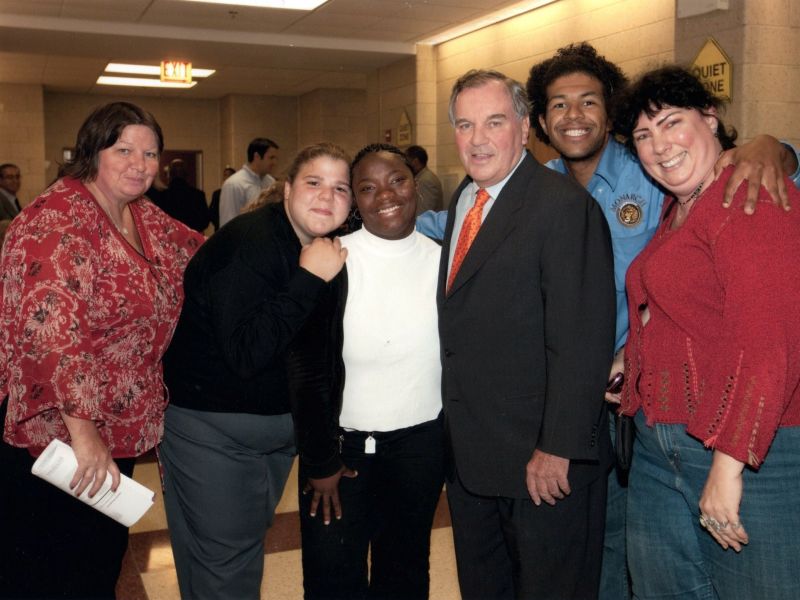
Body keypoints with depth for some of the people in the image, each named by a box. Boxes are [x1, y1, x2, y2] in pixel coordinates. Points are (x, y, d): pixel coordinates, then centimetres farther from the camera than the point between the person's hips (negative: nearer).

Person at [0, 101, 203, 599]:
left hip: (115, 432, 8)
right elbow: (52, 328, -30)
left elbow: (196, 250, 25)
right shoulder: (60, 219, -20)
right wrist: (82, 427, -32)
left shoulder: (146, 218, 7)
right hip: (54, 436, -8)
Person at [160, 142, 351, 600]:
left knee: (250, 540, 23)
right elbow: (247, 353, -33)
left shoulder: (331, 250, 1)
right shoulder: (247, 244, -23)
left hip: (280, 424, 8)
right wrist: (309, 279, -33)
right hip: (212, 427, -7)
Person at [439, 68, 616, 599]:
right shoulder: (463, 200, 8)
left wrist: (557, 450, -21)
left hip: (544, 461, -8)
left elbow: (581, 342, -22)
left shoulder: (565, 206, -18)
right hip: (469, 454, 8)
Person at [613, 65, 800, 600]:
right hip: (659, 450, 9)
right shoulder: (677, 210, 15)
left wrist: (730, 462, -24)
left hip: (748, 454, -9)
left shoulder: (752, 196, -14)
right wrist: (630, 358, 7)